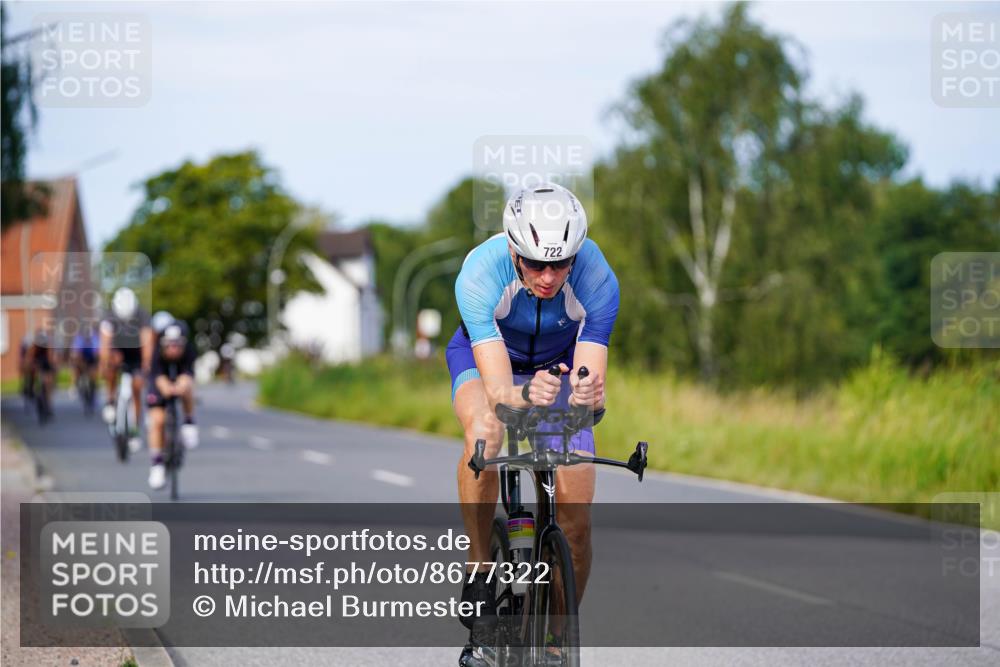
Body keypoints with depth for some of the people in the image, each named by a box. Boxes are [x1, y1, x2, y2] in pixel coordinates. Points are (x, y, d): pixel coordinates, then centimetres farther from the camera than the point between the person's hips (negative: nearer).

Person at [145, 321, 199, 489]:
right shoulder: (157, 352, -30)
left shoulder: (188, 350, -28)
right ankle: (157, 463, -5)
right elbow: (158, 376, -43)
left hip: (180, 381, 0)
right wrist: (166, 387, -65)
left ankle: (189, 422, -14)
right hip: (160, 384, 0)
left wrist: (181, 386, -63)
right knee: (157, 420, -16)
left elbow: (188, 374, -41)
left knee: (186, 386, -36)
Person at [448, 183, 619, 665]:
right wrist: (525, 396, -64)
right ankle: (479, 581, -25)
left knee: (576, 522, -11)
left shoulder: (596, 279, -33)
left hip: (561, 361, 1)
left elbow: (593, 382, -36)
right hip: (486, 355, -1)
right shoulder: (480, 273, -37)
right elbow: (497, 388, -42)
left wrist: (589, 393, -59)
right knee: (484, 430, -38)